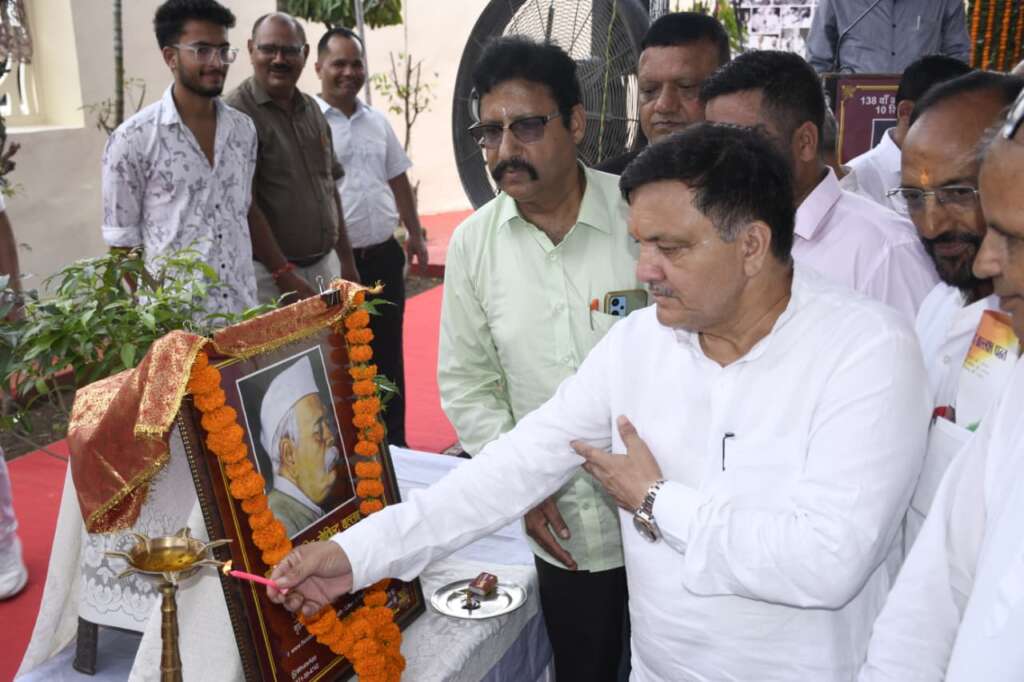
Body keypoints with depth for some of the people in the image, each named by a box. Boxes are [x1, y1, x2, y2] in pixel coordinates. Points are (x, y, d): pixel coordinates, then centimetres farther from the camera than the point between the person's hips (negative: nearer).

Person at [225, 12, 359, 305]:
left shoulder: (312, 109, 11)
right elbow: (244, 204, -16)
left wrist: (346, 261, 13)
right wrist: (284, 274, -17)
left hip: (325, 266, 6)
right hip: (271, 273, -6)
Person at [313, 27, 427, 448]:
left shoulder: (377, 121, 12)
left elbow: (398, 181, 20)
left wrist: (415, 234, 20)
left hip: (384, 254, 6)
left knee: (388, 352, 13)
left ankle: (393, 440, 26)